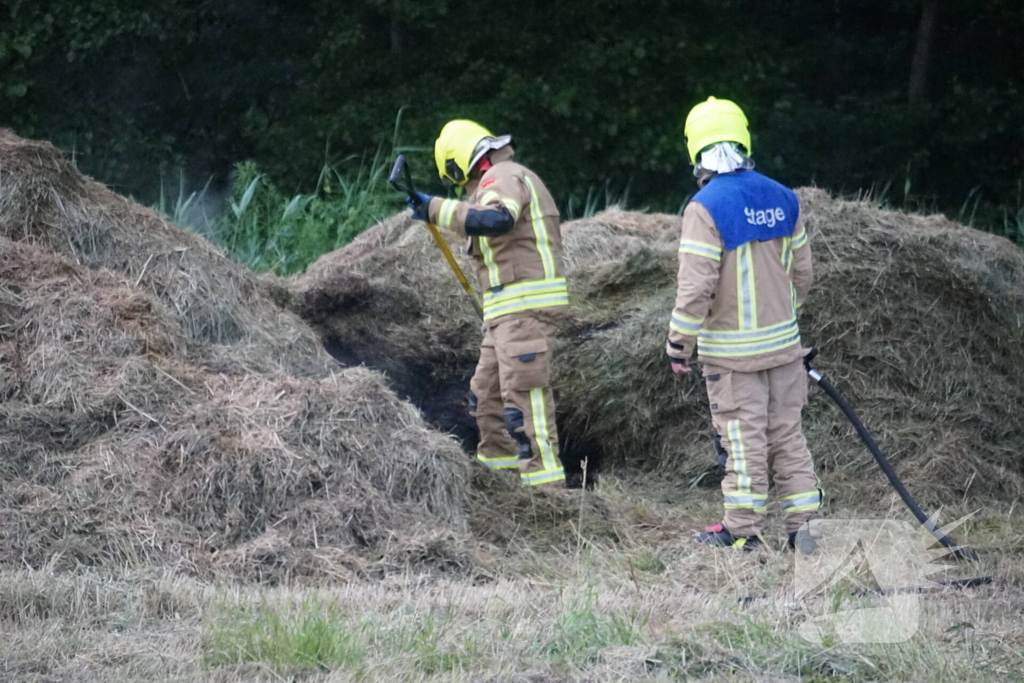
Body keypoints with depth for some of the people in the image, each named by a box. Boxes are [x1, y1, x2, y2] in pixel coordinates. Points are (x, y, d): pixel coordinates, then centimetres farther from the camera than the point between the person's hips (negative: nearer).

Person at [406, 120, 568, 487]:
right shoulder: (510, 178, 22)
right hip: (513, 311, 11)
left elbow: (496, 220, -31)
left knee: (524, 397, -13)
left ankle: (545, 483, -16)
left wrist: (436, 209, -30)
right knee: (487, 395, 17)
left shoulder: (502, 178, -11)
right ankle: (498, 470, 24)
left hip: (525, 306, -11)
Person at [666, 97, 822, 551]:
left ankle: (742, 530, 8)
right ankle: (804, 526, 12)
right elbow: (801, 272, 11)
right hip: (783, 342, 5)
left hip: (733, 351, -5)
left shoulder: (706, 208, -17)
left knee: (744, 438, 1)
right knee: (787, 435, 11)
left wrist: (679, 344, -9)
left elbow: (696, 287, -19)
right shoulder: (783, 199, 3)